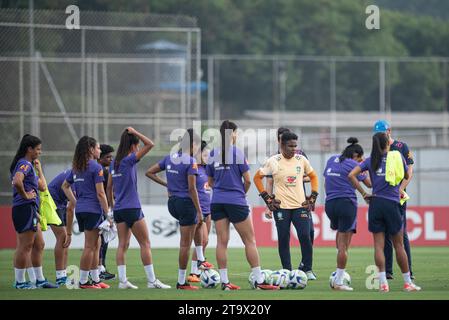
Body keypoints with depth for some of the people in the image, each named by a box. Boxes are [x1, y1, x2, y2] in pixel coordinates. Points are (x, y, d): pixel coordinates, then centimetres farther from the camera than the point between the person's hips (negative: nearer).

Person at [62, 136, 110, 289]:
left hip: (80, 210, 8)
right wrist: (108, 213, -11)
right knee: (90, 246, -2)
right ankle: (84, 281, -1)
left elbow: (65, 186, 20)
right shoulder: (96, 167, -11)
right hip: (93, 209, -8)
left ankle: (96, 279, 20)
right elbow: (100, 193, -15)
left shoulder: (76, 167, 12)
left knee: (95, 245, 16)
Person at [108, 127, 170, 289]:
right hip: (132, 209, -7)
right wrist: (135, 132, -8)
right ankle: (152, 280, -4)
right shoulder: (129, 160, -12)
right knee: (145, 244, -2)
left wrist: (112, 205, 22)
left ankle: (122, 280, 3)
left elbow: (109, 187, 15)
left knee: (123, 244, 7)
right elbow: (150, 144, -16)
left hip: (118, 209, 7)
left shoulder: (114, 163, 10)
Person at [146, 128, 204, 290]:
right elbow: (191, 188, -18)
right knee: (185, 244, 0)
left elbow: (149, 172, 11)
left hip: (172, 202, 7)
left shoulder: (169, 158, 6)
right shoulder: (190, 161, -15)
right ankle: (182, 282, 3)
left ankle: (199, 261, 27)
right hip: (186, 202, -7)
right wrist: (199, 212, -14)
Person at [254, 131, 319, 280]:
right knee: (283, 239, 1)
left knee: (305, 236, -10)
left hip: (301, 205, 1)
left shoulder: (301, 160, 4)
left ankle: (307, 269, 3)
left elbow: (313, 176, 18)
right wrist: (267, 198, 0)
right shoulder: (273, 161, -2)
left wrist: (312, 197, 8)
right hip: (281, 206, -1)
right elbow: (257, 177, 5)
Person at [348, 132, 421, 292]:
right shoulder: (397, 156, 2)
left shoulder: (370, 161, 6)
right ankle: (407, 282, 11)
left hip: (375, 203, 2)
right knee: (399, 245, 6)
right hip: (392, 204, -2)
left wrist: (364, 194, 1)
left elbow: (351, 175, -3)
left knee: (378, 245, 2)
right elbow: (406, 176, 15)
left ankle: (383, 282, -6)